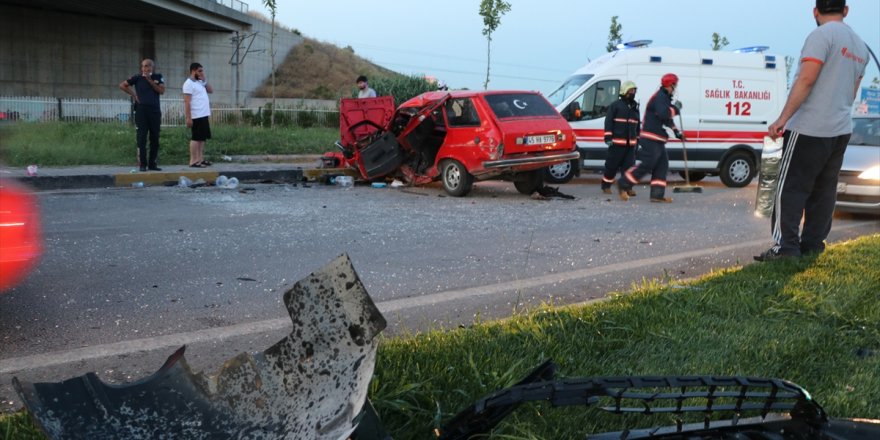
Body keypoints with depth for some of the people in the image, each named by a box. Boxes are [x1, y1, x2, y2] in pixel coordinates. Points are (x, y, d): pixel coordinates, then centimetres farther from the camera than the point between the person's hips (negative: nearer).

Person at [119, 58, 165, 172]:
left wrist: (150, 80, -7)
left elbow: (162, 91, -2)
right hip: (141, 110, -2)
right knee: (142, 138, -3)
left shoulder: (158, 77, 10)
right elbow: (122, 85, 10)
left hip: (155, 110, 2)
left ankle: (153, 164, 12)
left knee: (155, 139, 4)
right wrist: (133, 94, 2)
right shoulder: (137, 78, 6)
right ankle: (142, 164, -1)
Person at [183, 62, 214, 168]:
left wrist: (204, 81, 5)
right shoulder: (189, 83, -10)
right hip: (197, 116, -9)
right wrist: (188, 118, -20)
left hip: (204, 115, 9)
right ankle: (193, 161, -6)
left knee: (202, 138, 10)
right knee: (196, 138, -8)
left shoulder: (200, 82, 17)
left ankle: (200, 159, 15)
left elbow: (211, 91, 16)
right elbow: (187, 102, -15)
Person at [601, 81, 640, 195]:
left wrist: (637, 140, 21)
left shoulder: (635, 107, 18)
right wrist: (608, 137, -14)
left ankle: (627, 187, 3)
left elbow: (637, 125, 24)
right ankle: (606, 186, 12)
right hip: (617, 142, -5)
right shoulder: (616, 105, -2)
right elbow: (608, 121, -7)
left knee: (629, 165, 0)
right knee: (612, 165, 0)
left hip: (631, 143, 5)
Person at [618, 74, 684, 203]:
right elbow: (664, 114, -28)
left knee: (662, 165, 6)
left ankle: (657, 195, 5)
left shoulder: (664, 98, 21)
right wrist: (676, 108, -13)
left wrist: (676, 131, 24)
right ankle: (623, 184, -4)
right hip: (651, 138, -11)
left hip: (657, 140, 11)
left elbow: (667, 118, 30)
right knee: (646, 164, -14)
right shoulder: (660, 97, -13)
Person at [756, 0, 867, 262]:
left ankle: (785, 247, -12)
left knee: (790, 188, -7)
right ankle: (812, 246, 12)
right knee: (824, 191, 10)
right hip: (841, 130, 8)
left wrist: (783, 118, -20)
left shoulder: (822, 35, -9)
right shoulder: (860, 46, 17)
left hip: (810, 128, -8)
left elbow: (806, 80, -19)